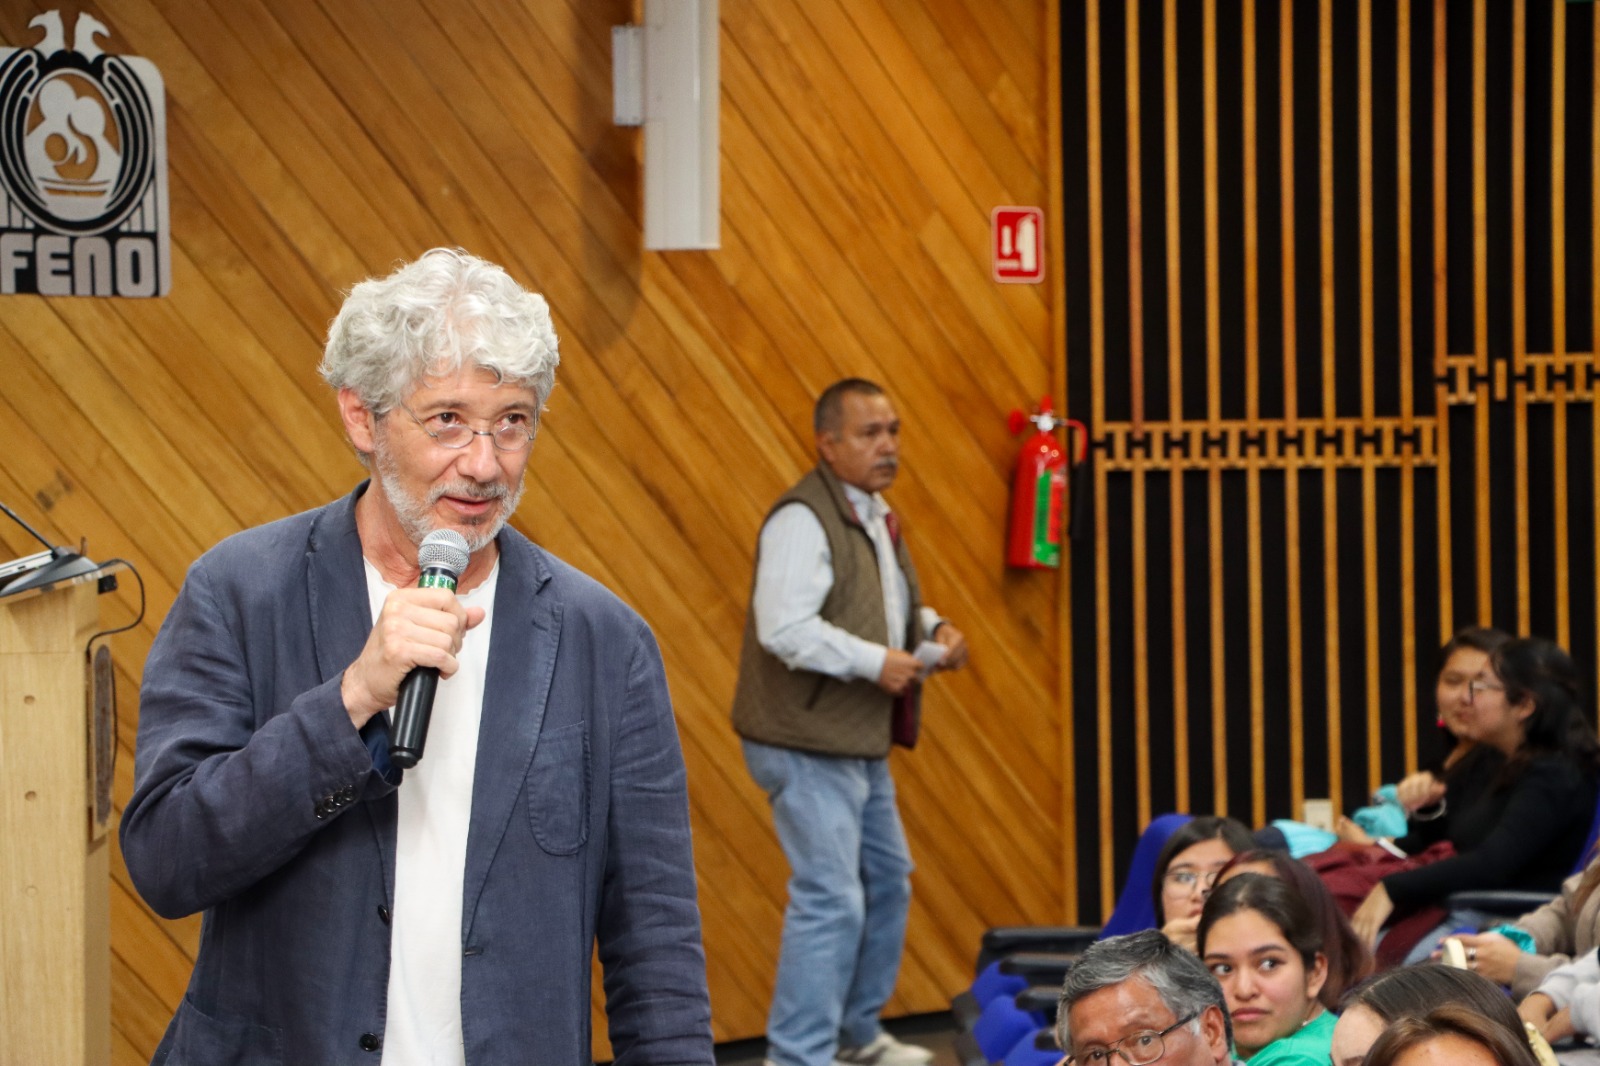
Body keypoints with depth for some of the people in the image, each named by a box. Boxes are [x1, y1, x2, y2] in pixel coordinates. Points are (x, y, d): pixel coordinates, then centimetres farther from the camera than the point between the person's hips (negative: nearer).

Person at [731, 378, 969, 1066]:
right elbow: (784, 627, -29)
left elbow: (896, 610, 27)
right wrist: (874, 661, -25)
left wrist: (932, 631, 6)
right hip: (809, 746, -11)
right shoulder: (803, 519, -18)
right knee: (831, 898, -11)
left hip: (861, 743, 11)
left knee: (887, 881, 19)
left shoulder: (875, 516, 14)